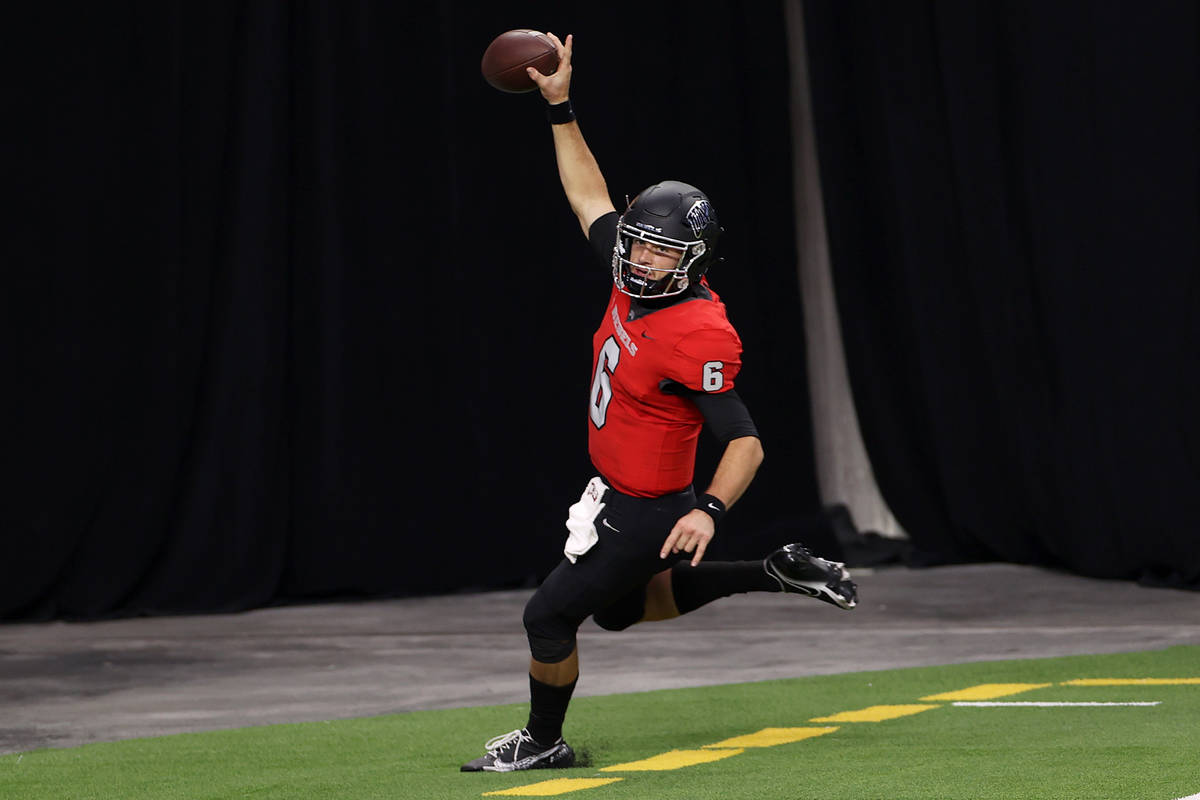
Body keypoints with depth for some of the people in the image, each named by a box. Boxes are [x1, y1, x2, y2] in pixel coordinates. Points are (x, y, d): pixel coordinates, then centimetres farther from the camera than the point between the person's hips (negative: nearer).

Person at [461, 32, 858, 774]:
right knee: (621, 609, 29)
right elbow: (591, 198, 8)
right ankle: (774, 574, 29)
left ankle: (544, 741, 21)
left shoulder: (696, 339, -28)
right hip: (617, 495, 10)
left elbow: (746, 442, -29)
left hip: (645, 515, -10)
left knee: (549, 615, -1)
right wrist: (560, 104, 4)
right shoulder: (640, 283, -4)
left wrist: (711, 512, -45)